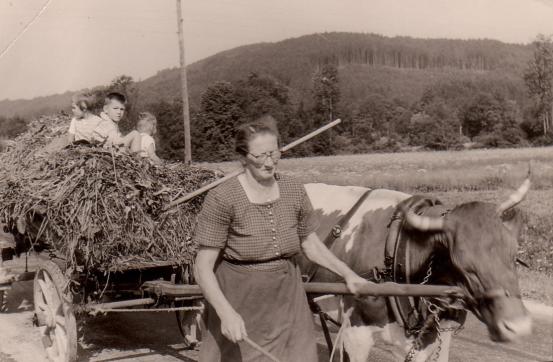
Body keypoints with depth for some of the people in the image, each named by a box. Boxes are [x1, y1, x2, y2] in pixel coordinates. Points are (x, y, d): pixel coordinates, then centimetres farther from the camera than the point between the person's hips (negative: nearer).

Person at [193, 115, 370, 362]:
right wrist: (226, 313, -27)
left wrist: (347, 274, 5)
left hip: (287, 303, 4)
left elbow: (311, 244, 14)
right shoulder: (222, 199, -14)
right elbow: (203, 268, -14)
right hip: (239, 306, -4)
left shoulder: (294, 192, 0)